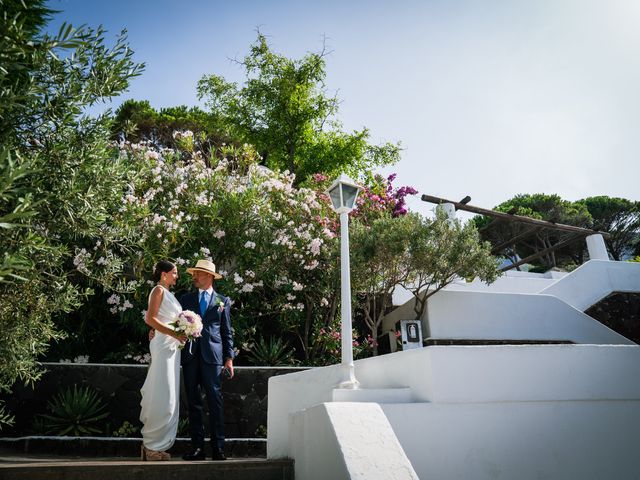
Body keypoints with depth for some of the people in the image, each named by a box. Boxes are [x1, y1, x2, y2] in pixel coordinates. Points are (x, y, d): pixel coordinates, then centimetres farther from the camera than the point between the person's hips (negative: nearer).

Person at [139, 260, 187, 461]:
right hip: (163, 345, -9)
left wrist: (178, 336, 7)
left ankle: (154, 444, 16)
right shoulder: (159, 290, -6)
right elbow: (150, 318, -16)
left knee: (169, 397, 9)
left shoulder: (168, 293, 20)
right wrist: (174, 333, -21)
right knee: (163, 396, -7)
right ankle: (152, 446, 3)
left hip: (172, 347, 9)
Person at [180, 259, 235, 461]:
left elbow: (227, 332, 9)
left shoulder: (223, 301, 11)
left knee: (215, 401, -4)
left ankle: (218, 448, 2)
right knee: (193, 402, 5)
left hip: (212, 355, -2)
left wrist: (229, 358, 1)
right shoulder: (186, 299, 15)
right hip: (190, 355, 2)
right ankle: (197, 447, 12)